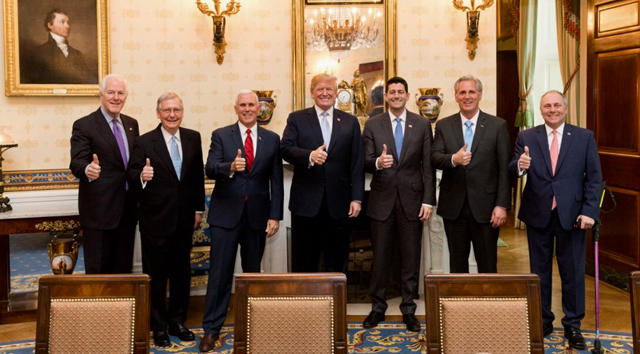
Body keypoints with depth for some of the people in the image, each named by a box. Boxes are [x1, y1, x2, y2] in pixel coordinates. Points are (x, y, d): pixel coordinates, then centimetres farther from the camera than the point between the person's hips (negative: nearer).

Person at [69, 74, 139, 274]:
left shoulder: (131, 124, 13)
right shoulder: (84, 126, -7)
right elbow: (77, 162, -17)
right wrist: (88, 170, -39)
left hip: (127, 209, 6)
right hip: (99, 210, -6)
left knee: (124, 269, 14)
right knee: (98, 271, 1)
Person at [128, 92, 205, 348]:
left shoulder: (193, 138, 3)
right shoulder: (144, 142, -9)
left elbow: (198, 174, 8)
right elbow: (132, 176, -11)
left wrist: (198, 208, 7)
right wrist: (141, 176, -34)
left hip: (184, 219, 4)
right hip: (155, 219, -4)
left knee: (182, 272, 14)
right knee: (156, 274, 7)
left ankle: (177, 321, 30)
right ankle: (159, 327, 20)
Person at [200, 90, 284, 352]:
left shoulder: (272, 139, 6)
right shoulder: (221, 135, 2)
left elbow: (276, 181, 5)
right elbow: (210, 169, -11)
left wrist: (275, 215, -1)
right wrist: (230, 167, -32)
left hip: (257, 215, 2)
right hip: (226, 213, -2)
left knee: (253, 272, 12)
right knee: (220, 273, -1)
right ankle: (211, 329, 9)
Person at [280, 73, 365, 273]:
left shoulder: (350, 122, 10)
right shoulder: (296, 119, 7)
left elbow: (357, 163, 6)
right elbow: (285, 148, -7)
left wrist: (357, 198, -1)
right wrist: (309, 156, -26)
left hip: (338, 203, 1)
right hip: (306, 203, -1)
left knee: (337, 263, 9)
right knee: (305, 263, 7)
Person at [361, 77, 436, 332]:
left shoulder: (422, 125, 4)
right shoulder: (372, 125, 3)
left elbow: (428, 166, 2)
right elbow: (366, 162, 1)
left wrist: (428, 201, -4)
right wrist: (378, 162, -23)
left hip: (411, 200, 0)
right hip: (382, 200, 0)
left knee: (411, 260, 7)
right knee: (380, 259, 7)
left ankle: (409, 310, 19)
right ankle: (377, 308, 21)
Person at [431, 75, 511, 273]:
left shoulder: (498, 126, 1)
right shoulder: (443, 126, 7)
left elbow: (504, 169, -2)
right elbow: (434, 158, -4)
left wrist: (502, 205, -8)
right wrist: (453, 159, -25)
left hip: (485, 207, -2)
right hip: (453, 207, 2)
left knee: (488, 265, 6)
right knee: (457, 263, 12)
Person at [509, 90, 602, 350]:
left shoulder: (584, 137, 2)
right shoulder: (526, 137, 3)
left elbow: (594, 178, 0)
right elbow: (512, 170, -5)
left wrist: (590, 211, -10)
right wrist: (519, 165, -29)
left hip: (571, 215, -1)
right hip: (537, 214, 1)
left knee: (573, 272, 7)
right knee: (539, 271, 12)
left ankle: (573, 325, 22)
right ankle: (543, 321, 27)